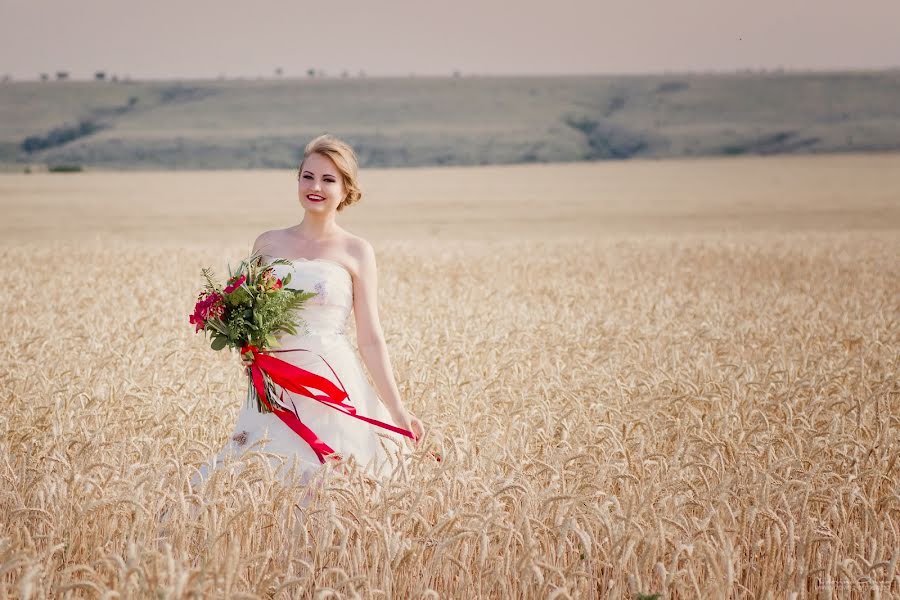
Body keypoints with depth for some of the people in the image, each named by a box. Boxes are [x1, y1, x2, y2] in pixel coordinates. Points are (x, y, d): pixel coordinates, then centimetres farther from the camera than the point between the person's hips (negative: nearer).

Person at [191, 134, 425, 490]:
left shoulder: (356, 252, 2)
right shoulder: (268, 244, 10)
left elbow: (370, 339, 1)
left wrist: (397, 410, -6)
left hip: (333, 386, -3)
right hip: (275, 387, 3)